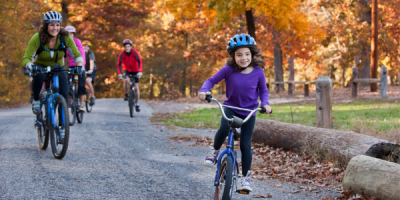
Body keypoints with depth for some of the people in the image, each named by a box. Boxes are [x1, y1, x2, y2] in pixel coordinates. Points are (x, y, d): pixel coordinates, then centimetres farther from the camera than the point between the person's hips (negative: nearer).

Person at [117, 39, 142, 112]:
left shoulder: (134, 52, -24)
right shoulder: (122, 54, -20)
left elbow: (139, 62, -33)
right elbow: (119, 64, -24)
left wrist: (140, 71, -47)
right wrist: (119, 73, -40)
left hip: (135, 71, 0)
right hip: (127, 70, 0)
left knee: (136, 87, -4)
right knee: (126, 80, -32)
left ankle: (137, 105, 5)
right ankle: (126, 95, -11)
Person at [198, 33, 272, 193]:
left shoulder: (258, 73, -13)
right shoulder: (228, 70, -15)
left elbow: (263, 90, 2)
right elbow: (212, 80, -7)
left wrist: (265, 103, -16)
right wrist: (203, 91, -26)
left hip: (249, 112, 1)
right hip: (230, 107, -1)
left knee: (245, 145, -3)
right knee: (224, 128, -31)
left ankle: (245, 177, 14)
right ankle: (215, 151, 0)